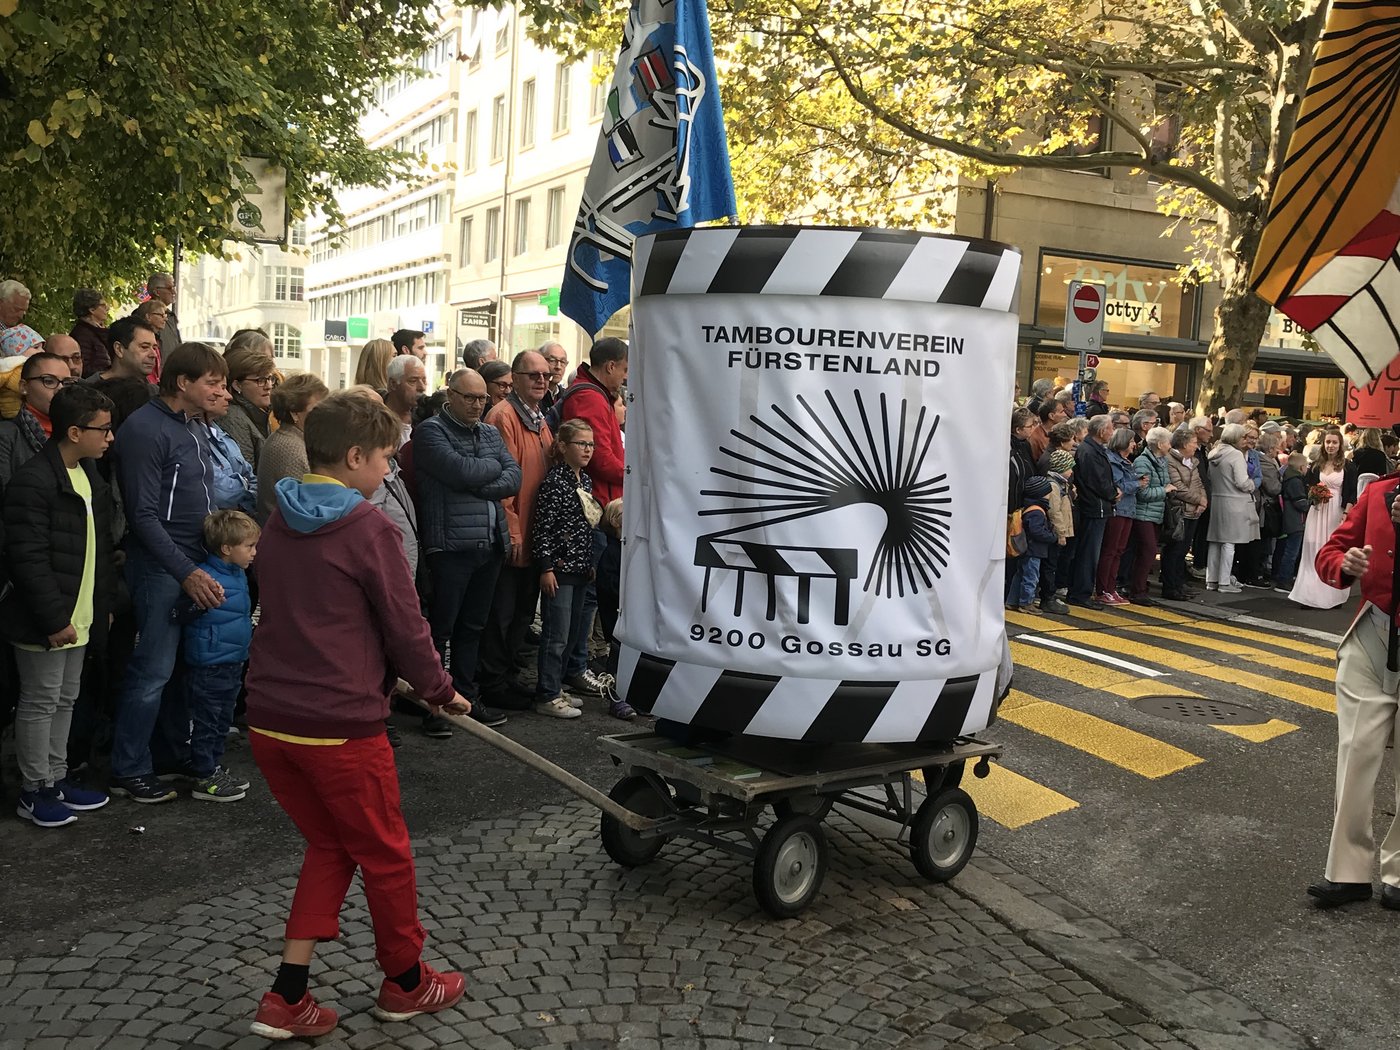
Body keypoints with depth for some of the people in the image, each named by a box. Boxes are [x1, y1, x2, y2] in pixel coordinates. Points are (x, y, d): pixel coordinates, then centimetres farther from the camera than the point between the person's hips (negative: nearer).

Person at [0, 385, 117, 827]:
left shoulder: (89, 475, 10)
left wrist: (105, 603, 14)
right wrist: (53, 619, -21)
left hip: (79, 617, 9)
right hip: (45, 622, -9)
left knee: (65, 699, 17)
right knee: (40, 702, 3)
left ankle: (57, 778, 29)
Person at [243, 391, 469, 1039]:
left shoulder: (278, 521, 8)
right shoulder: (368, 528, -15)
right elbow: (405, 627, -11)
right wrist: (439, 690, 7)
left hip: (269, 719, 7)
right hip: (340, 726, -7)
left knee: (329, 846, 22)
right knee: (385, 855, 13)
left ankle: (288, 999, 19)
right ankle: (405, 983, 31)